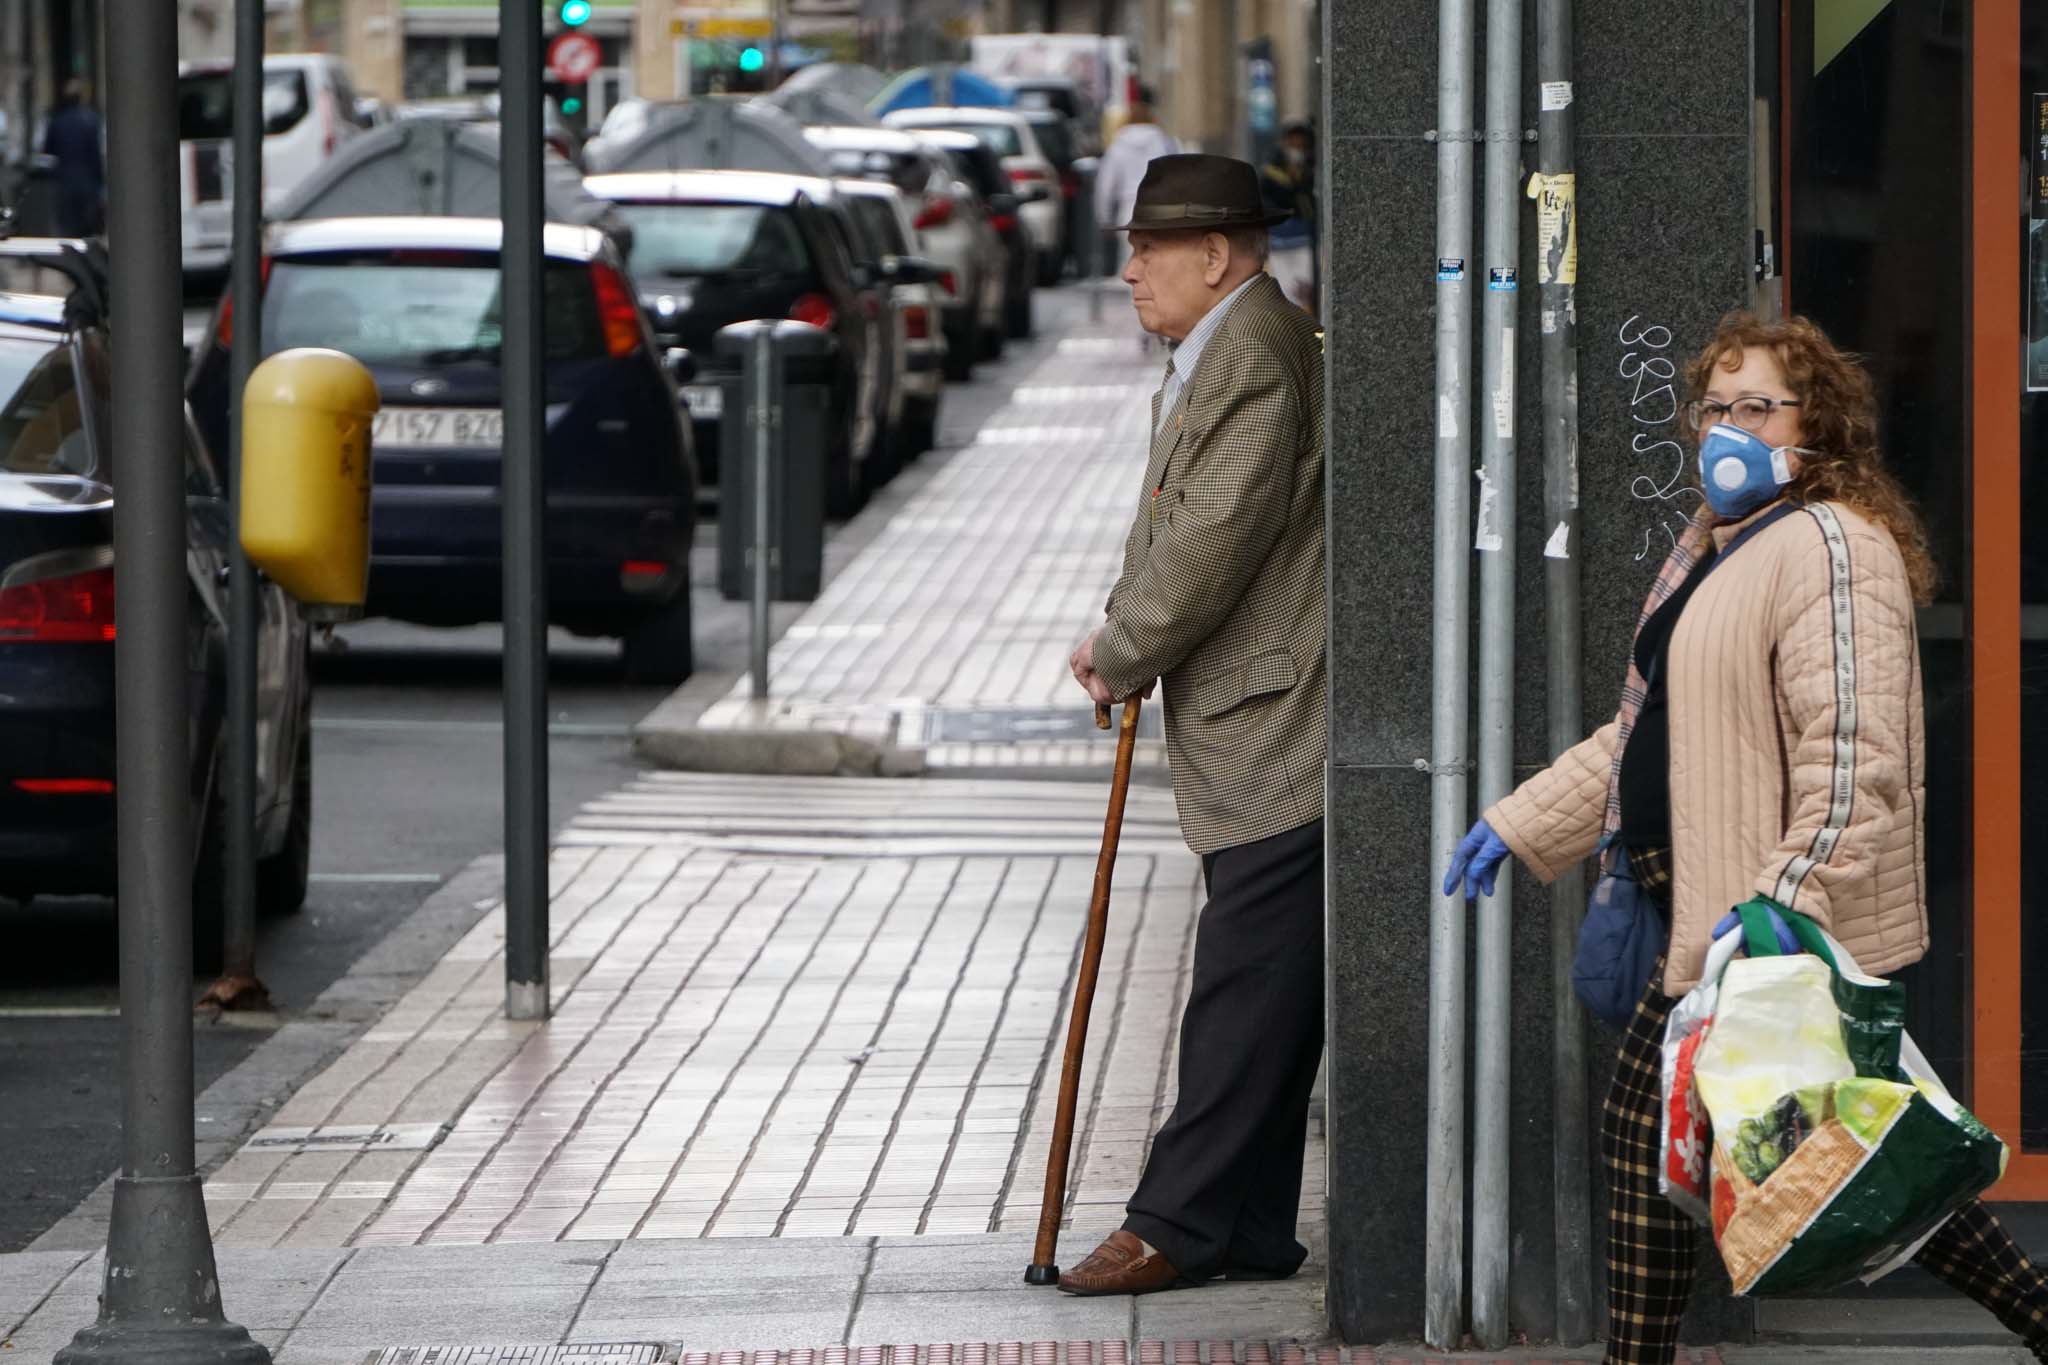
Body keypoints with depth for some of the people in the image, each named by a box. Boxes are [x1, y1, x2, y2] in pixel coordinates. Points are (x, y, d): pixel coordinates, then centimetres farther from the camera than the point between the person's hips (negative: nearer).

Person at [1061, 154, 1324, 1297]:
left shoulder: (1260, 353, -13)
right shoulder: (1209, 359, 21)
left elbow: (1217, 536, -19)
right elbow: (1172, 535, 25)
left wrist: (1122, 659, -8)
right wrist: (1120, 644, 9)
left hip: (1282, 730, -11)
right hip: (1248, 741, 11)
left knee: (1249, 988, -8)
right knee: (1260, 994, 11)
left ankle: (1183, 1223, -9)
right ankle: (1249, 1230, 14)